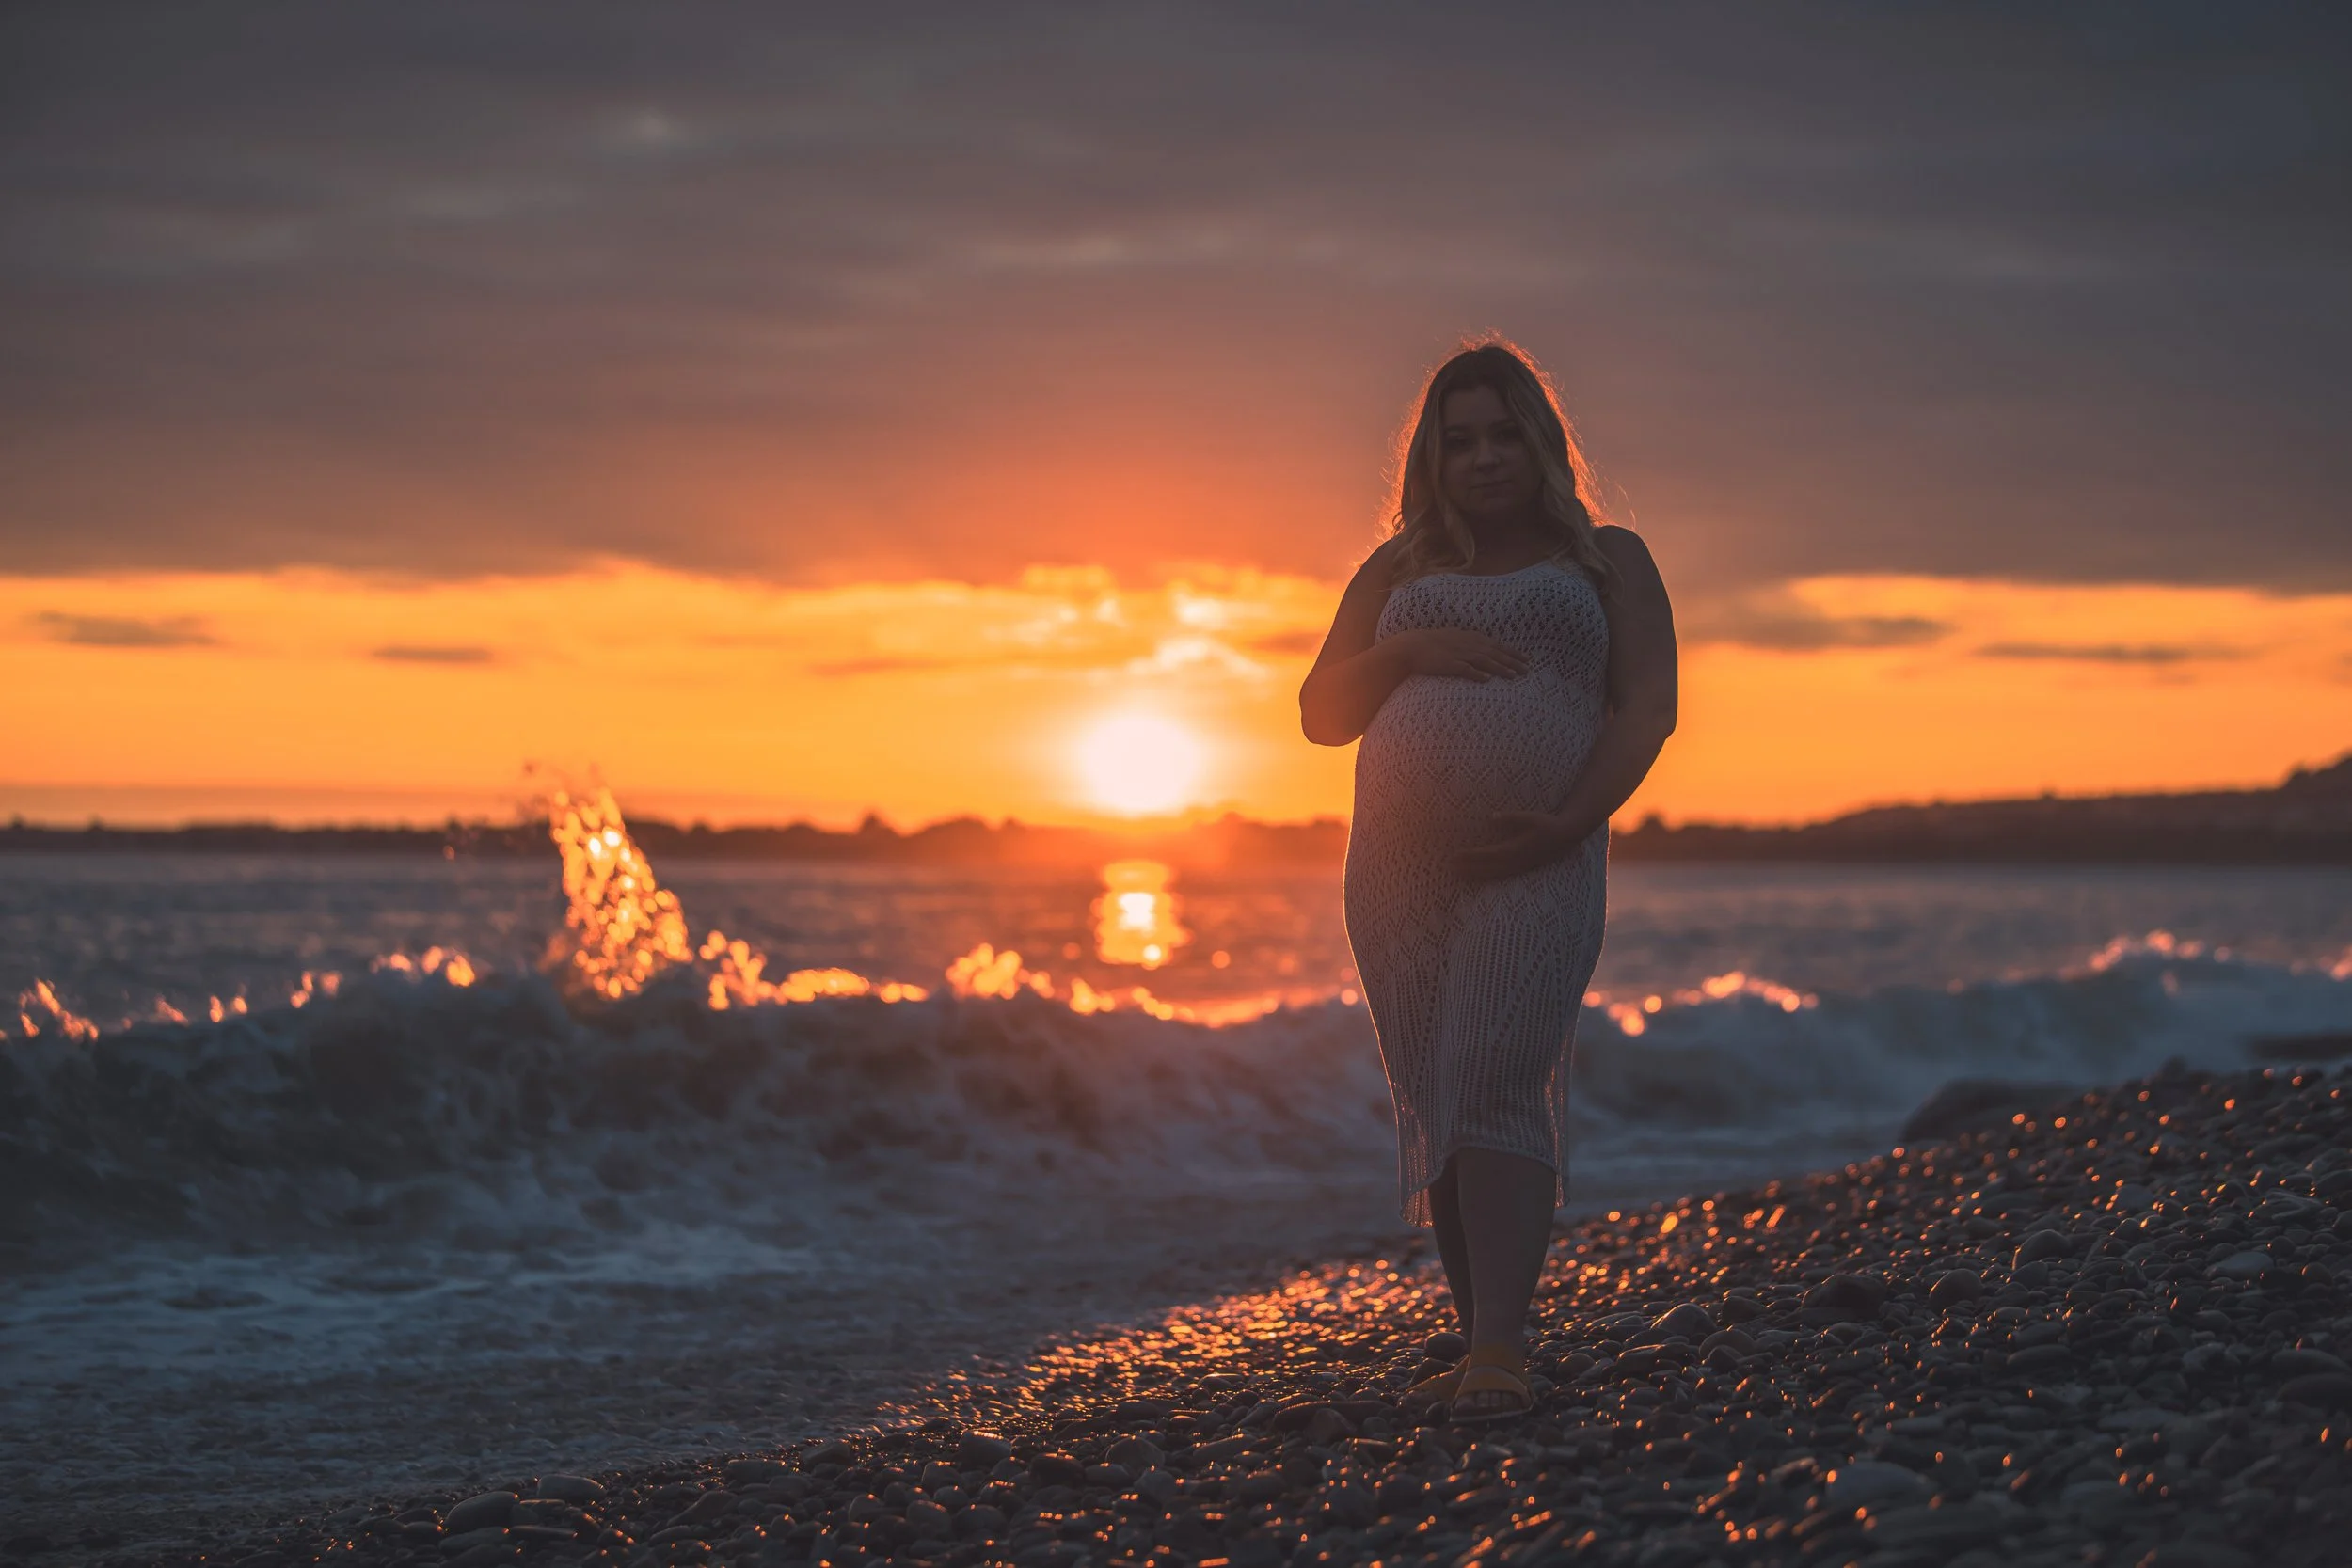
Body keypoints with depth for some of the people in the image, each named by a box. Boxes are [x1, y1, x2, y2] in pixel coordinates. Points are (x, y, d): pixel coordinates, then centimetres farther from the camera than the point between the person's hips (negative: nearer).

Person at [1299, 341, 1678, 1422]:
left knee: (1497, 1088, -17)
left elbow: (1647, 707, 2)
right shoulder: (1399, 570, 21)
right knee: (1433, 1108, 2)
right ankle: (1483, 1339, 8)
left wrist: (1573, 818, -12)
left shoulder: (1607, 560, 14)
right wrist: (1409, 651, -3)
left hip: (1537, 860, -4)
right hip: (1400, 866, 4)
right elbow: (1322, 713, 15)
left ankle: (1500, 1352, -24)